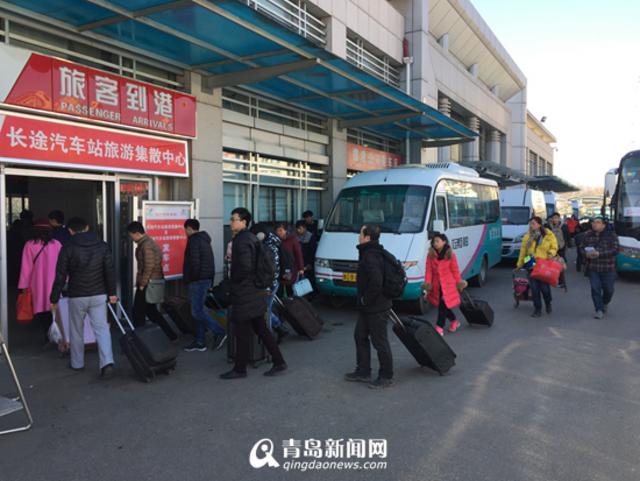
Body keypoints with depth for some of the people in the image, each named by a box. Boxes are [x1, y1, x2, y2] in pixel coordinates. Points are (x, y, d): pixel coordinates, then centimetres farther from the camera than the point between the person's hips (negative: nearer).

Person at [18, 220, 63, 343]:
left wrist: (24, 285, 5)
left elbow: (26, 267, -1)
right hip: (54, 283, 1)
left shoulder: (30, 245, -3)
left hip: (38, 284, -1)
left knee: (41, 311, 7)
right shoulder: (57, 244, -1)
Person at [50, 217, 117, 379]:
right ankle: (107, 362, -15)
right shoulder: (103, 246, 0)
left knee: (76, 331, 16)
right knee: (102, 329, 1)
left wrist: (54, 299, 2)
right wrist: (112, 292, 7)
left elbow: (60, 276, -5)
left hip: (76, 296, -1)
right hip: (99, 295, 1)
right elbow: (110, 271, 0)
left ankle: (77, 363, 27)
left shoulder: (68, 249, -6)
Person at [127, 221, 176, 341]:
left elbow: (149, 266, -22)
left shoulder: (146, 245, -17)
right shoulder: (149, 242, 14)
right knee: (151, 310, 16)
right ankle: (170, 334, 15)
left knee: (138, 312, 4)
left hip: (148, 283, -10)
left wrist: (142, 284, -16)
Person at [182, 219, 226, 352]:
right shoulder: (205, 240, 18)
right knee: (199, 310, 12)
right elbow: (211, 262, 19)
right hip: (207, 279, 10)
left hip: (198, 281, -10)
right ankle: (199, 341, 15)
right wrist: (210, 280, 19)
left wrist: (192, 279, -11)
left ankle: (219, 332, -7)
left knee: (197, 311, -6)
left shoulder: (193, 240, -12)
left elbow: (194, 262, -21)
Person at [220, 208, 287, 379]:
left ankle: (239, 369, 14)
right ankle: (279, 361, 20)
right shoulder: (252, 238, 12)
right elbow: (256, 264, 19)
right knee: (261, 329, 15)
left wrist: (233, 280, -10)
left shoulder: (242, 241, -17)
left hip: (244, 294, -10)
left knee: (242, 333, 2)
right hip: (256, 293, 10)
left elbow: (245, 267, -25)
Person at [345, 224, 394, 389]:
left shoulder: (370, 257, -23)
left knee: (379, 342, 3)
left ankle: (386, 376, 18)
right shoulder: (369, 253, 10)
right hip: (367, 307, 11)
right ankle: (363, 372, 30)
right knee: (360, 336, 19)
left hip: (376, 309, -11)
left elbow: (376, 282, -33)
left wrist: (365, 299, -19)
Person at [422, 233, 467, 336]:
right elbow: (428, 270, 0)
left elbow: (455, 270, 2)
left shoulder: (450, 255, -3)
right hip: (436, 285, 4)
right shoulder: (431, 255, 2)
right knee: (442, 306, 13)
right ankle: (454, 321, 35)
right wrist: (427, 283, -8)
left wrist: (459, 283, 4)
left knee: (443, 305, -9)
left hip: (448, 284, -4)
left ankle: (439, 328, -5)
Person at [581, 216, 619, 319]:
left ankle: (605, 303, 38)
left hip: (608, 268, -2)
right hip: (592, 268, 2)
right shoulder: (588, 235, 4)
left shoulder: (611, 235, -5)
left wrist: (599, 254, -24)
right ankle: (599, 310, 7)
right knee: (595, 289, -2)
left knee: (608, 289, 8)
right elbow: (582, 247, 10)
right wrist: (586, 254, -14)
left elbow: (615, 249, -13)